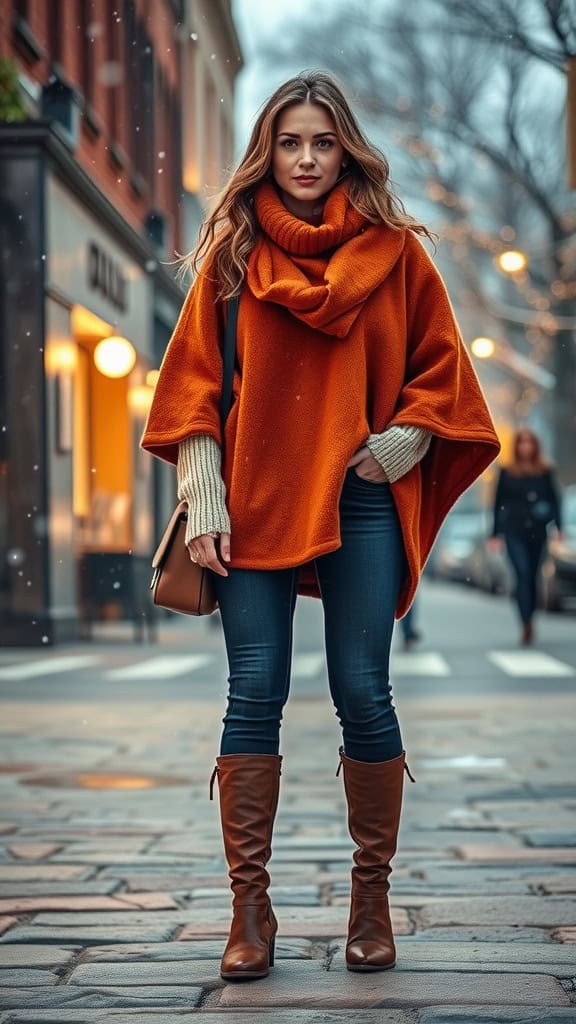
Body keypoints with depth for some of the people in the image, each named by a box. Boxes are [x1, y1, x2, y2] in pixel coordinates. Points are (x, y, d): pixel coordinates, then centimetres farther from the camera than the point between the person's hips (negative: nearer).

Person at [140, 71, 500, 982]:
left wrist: (401, 444, -6)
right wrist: (203, 500, -4)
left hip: (359, 501, 0)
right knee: (255, 694, -2)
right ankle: (250, 909, 3)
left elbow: (441, 369, 10)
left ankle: (373, 898, 13)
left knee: (362, 693, -1)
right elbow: (195, 381, 4)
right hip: (256, 500, 1)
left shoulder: (394, 251, 6)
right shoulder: (232, 254, 7)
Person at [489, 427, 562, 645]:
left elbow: (554, 500, 7)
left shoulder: (545, 472, 6)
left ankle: (528, 622, 22)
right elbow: (498, 503, 8)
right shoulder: (507, 473, 4)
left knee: (531, 577, 9)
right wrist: (496, 533, 6)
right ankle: (527, 626, -21)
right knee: (523, 575, -13)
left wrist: (559, 527, -3)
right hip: (514, 531, -2)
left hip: (537, 531, 2)